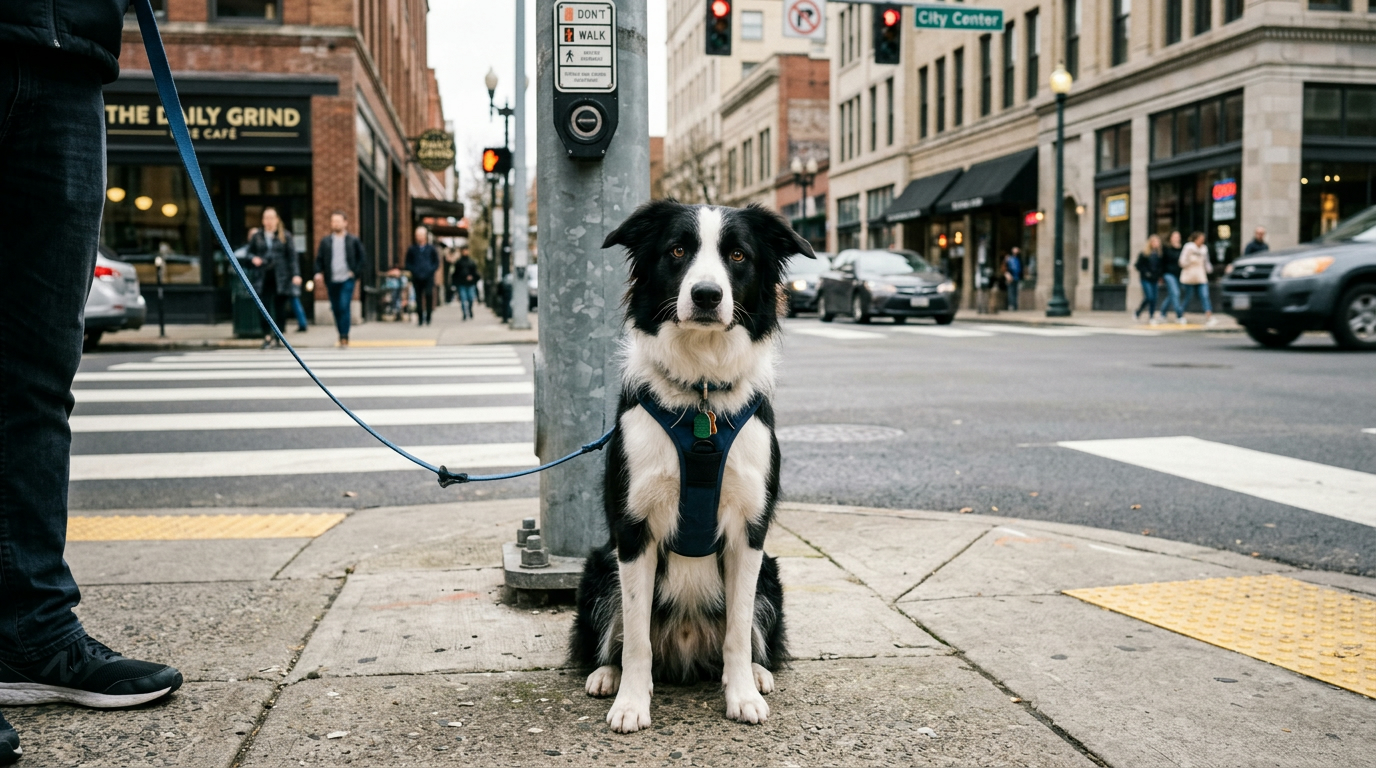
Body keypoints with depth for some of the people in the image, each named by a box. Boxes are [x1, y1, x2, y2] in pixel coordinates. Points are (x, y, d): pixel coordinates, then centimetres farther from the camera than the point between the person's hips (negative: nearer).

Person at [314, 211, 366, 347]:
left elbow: (362, 257, 6)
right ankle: (342, 336, 17)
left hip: (347, 280, -3)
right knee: (336, 309, 6)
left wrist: (355, 272, -4)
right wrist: (318, 272, -7)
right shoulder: (325, 241, 10)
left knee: (344, 307, -15)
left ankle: (344, 336, -11)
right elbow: (319, 259, 9)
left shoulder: (354, 241, 4)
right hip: (331, 281, 3)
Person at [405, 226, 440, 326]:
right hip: (417, 278, 1)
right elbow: (408, 263, 13)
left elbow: (436, 263, 11)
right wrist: (414, 271, -3)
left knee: (429, 294, -14)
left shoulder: (431, 249, 9)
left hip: (428, 277, -1)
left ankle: (428, 317, -3)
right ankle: (420, 318, 5)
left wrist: (430, 271, -5)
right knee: (418, 297, -1)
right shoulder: (411, 249, 10)